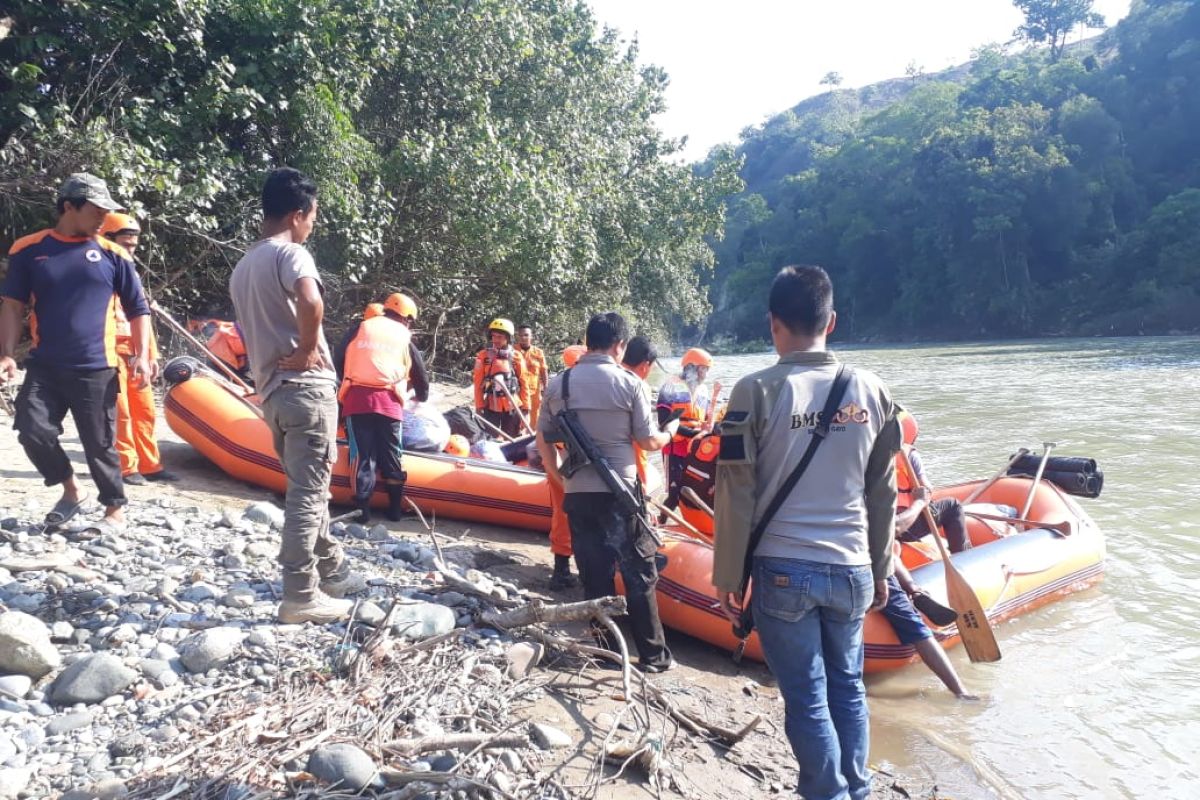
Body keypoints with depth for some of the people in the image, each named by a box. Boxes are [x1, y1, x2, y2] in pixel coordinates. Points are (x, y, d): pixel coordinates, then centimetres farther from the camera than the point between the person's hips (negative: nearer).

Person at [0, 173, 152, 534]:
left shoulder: (112, 254, 1)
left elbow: (139, 310, 5)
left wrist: (141, 356, -6)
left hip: (96, 369, -1)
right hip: (45, 366, 2)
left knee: (100, 444, 3)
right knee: (33, 431, -6)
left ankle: (116, 511, 19)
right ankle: (71, 491, 19)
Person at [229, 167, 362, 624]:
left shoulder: (242, 267, 18)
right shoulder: (290, 253, -9)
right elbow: (310, 302, -29)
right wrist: (309, 350, -16)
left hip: (273, 391, 9)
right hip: (305, 388, -9)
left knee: (307, 488, 19)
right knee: (308, 493, -5)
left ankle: (331, 570, 32)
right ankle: (301, 596, -2)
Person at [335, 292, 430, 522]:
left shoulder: (358, 329, 13)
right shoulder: (405, 338, 12)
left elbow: (340, 362, 11)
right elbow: (420, 375, 20)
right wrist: (421, 397, 39)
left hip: (356, 398, 1)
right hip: (389, 402, -1)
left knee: (362, 454, 3)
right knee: (391, 456, 9)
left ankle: (362, 508, 1)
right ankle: (395, 509, 13)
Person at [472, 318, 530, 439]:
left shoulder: (516, 356, 1)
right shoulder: (484, 355, -2)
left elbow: (523, 382, 4)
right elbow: (478, 383, -2)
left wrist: (525, 405, 3)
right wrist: (479, 406, -4)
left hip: (512, 406, 1)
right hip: (491, 406, -1)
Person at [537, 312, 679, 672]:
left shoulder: (558, 383, 2)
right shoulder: (629, 383, -9)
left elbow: (543, 440, 8)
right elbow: (649, 442, -5)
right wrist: (670, 432, 16)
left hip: (577, 493, 4)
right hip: (620, 492, -3)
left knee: (595, 577, 11)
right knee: (639, 574, 7)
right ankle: (653, 655, 13)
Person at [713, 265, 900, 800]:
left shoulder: (757, 391, -11)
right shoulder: (872, 392, 1)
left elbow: (736, 494, -9)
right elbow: (883, 494, 7)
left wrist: (728, 575, 0)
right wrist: (880, 569, 18)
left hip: (782, 571, -4)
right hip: (852, 570, 4)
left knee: (808, 699, 7)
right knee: (847, 687, 19)